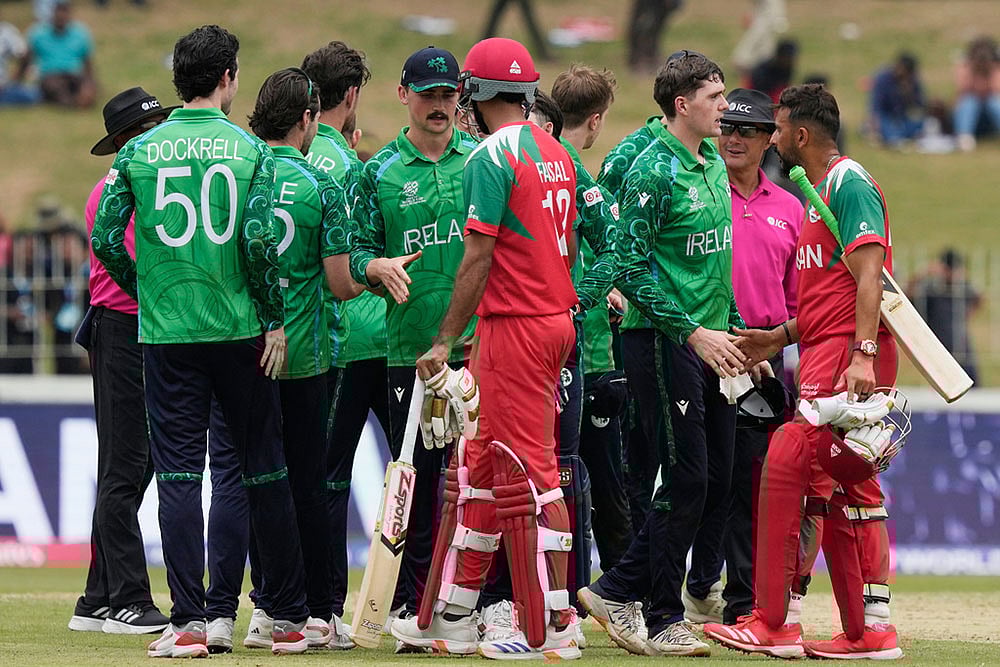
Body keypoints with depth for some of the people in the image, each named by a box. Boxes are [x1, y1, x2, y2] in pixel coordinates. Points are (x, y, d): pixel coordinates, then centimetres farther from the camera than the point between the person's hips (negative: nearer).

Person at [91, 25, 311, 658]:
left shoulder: (140, 151, 3)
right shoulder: (249, 149, -2)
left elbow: (105, 240, -1)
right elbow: (260, 241, -12)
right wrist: (275, 320, -2)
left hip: (166, 335, 1)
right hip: (240, 331, -1)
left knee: (179, 474, 0)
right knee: (265, 470, 9)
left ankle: (190, 622, -8)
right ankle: (290, 618, 13)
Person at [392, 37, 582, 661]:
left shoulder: (492, 157, -13)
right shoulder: (556, 153, 12)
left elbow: (478, 259, -16)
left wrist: (445, 340, -13)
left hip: (513, 327, -9)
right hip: (555, 319, 9)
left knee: (527, 471, -7)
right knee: (478, 467, 14)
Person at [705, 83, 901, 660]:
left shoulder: (849, 184, -8)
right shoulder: (824, 192, 24)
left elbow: (869, 276, -19)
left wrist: (863, 354, -28)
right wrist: (781, 337, 22)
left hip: (846, 354, -11)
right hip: (825, 354, 11)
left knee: (786, 468, -15)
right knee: (848, 490, 9)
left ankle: (774, 623, -15)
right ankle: (870, 629, 9)